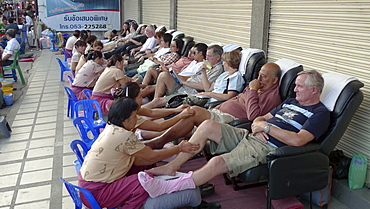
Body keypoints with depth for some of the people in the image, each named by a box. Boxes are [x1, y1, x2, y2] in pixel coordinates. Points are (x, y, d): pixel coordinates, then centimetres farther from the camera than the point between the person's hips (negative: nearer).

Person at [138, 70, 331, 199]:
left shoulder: (320, 113, -1)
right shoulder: (291, 102, 25)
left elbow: (298, 140, -18)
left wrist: (266, 126, -13)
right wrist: (256, 125, 0)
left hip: (266, 148, -8)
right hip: (247, 136, 9)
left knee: (217, 163, -28)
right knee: (208, 125, -10)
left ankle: (163, 188, -25)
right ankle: (171, 167, -7)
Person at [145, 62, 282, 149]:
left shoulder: (273, 96, -7)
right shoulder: (257, 87, 22)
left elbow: (253, 115, -22)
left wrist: (253, 90, -15)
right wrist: (218, 107, 15)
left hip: (231, 120, -9)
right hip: (220, 112, 10)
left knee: (195, 111, -25)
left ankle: (160, 141, -19)